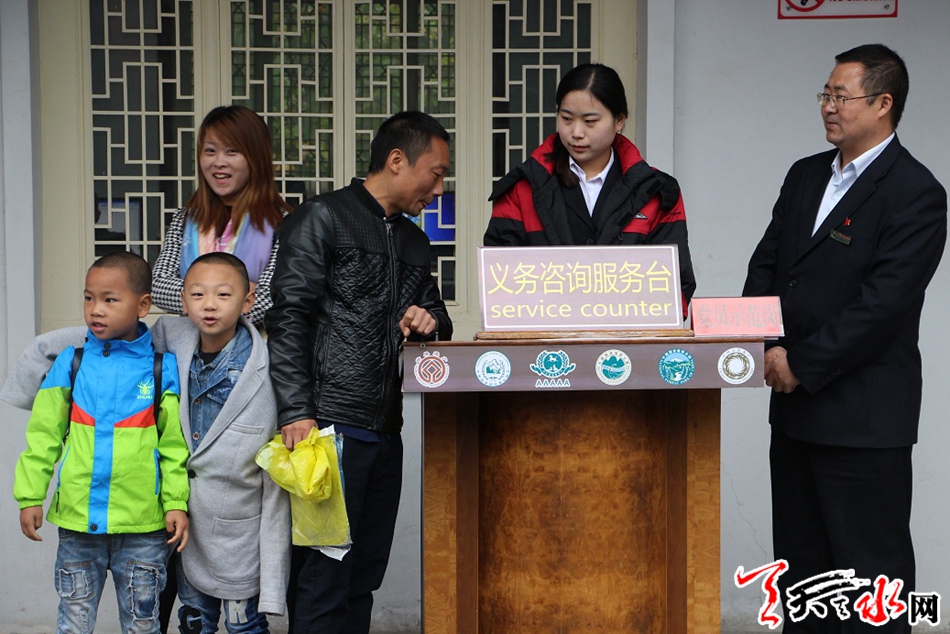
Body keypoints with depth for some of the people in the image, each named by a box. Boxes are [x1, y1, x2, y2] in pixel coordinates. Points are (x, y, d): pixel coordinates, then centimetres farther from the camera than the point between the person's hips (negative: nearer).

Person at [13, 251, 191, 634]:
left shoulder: (163, 368, -1)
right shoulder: (70, 363, 2)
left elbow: (175, 444, 0)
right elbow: (43, 435, 4)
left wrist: (176, 502, -5)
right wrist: (30, 495, 0)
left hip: (142, 522, -1)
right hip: (77, 518, 1)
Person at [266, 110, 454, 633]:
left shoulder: (414, 241, 21)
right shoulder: (321, 218, -2)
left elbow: (436, 313, 31)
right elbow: (289, 319, -10)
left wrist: (431, 322, 5)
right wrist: (297, 411, -18)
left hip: (385, 433, 8)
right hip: (330, 429, -7)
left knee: (365, 575, 11)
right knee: (323, 576, -6)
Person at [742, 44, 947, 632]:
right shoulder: (806, 175, 12)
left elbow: (882, 303, -19)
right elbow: (766, 265, 11)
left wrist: (801, 365, -16)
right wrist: (767, 347, -5)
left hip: (864, 415, -8)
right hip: (796, 406, 8)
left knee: (871, 565, 2)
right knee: (802, 559, 17)